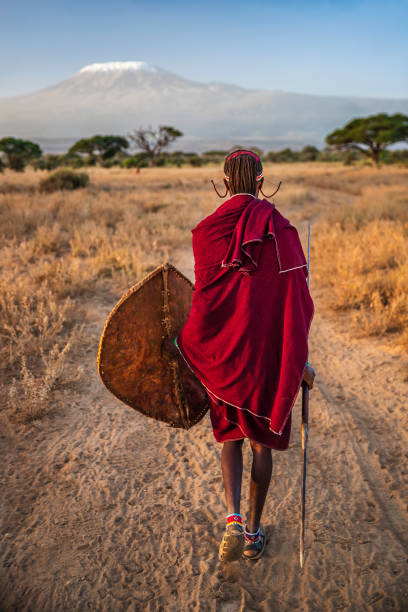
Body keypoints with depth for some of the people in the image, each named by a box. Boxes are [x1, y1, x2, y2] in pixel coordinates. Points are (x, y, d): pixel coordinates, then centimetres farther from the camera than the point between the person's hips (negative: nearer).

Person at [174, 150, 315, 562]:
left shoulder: (207, 230, -6)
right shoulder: (279, 229, -8)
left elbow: (204, 299, -5)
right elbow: (295, 298, -9)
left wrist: (185, 343, 9)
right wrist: (300, 359, -1)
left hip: (223, 350, 1)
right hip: (267, 350, 0)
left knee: (231, 435, 20)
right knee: (262, 439, 17)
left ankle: (233, 518, 3)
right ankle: (254, 531, 28)